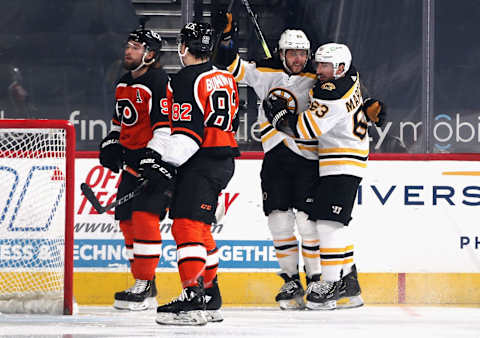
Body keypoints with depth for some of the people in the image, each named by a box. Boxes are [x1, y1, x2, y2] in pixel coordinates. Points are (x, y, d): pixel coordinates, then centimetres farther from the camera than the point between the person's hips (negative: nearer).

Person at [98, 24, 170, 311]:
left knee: (145, 215, -18)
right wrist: (111, 144, 15)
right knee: (127, 219, 7)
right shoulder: (124, 84, 14)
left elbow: (167, 125, -21)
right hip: (133, 160, 9)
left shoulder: (159, 82, -15)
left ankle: (146, 285, -14)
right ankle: (143, 286, 16)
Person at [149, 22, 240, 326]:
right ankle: (211, 298, 21)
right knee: (200, 228, 17)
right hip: (225, 160, 10)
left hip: (201, 163, -10)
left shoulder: (186, 80, -12)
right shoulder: (224, 78, 17)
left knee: (187, 225, -13)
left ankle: (193, 296, -22)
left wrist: (161, 155, -20)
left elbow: (187, 130, -20)